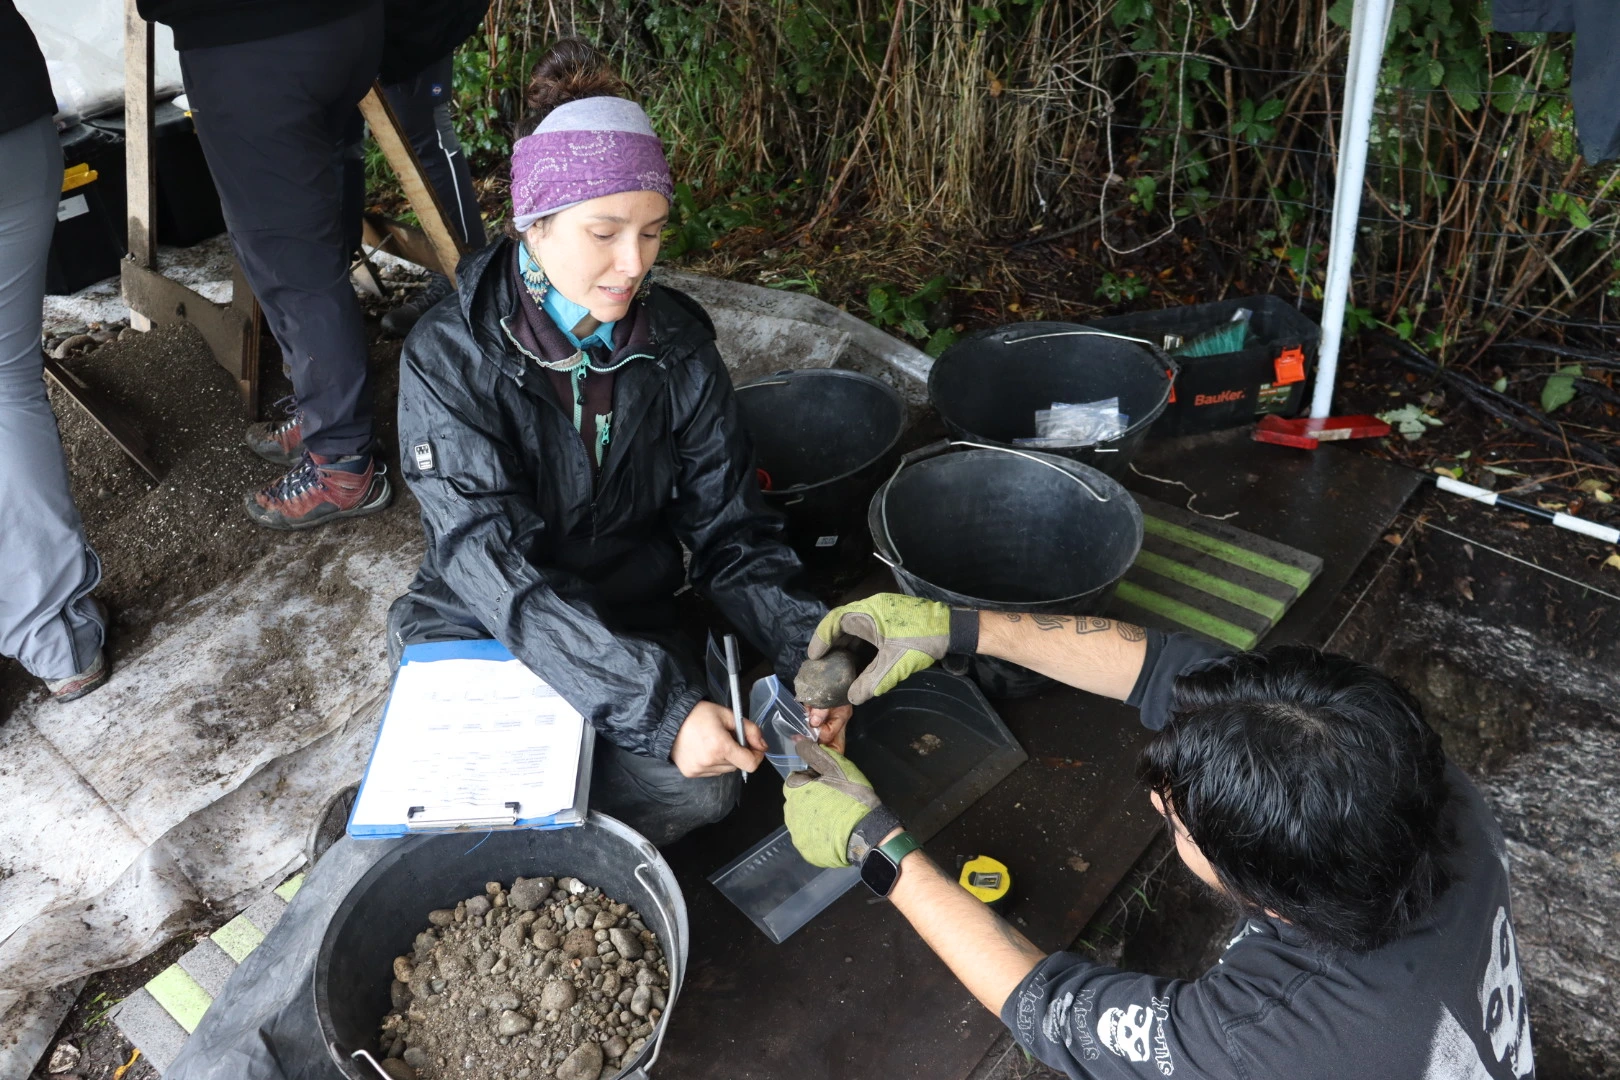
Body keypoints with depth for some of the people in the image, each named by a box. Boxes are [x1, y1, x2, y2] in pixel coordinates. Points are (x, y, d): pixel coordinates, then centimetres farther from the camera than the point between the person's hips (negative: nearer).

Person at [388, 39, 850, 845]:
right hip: (478, 631, -2)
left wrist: (805, 651, -22)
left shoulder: (677, 346, -6)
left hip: (630, 624, 3)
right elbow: (494, 566, -26)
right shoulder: (450, 357, -17)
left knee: (705, 786, -25)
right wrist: (656, 705, -37)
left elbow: (729, 530, -3)